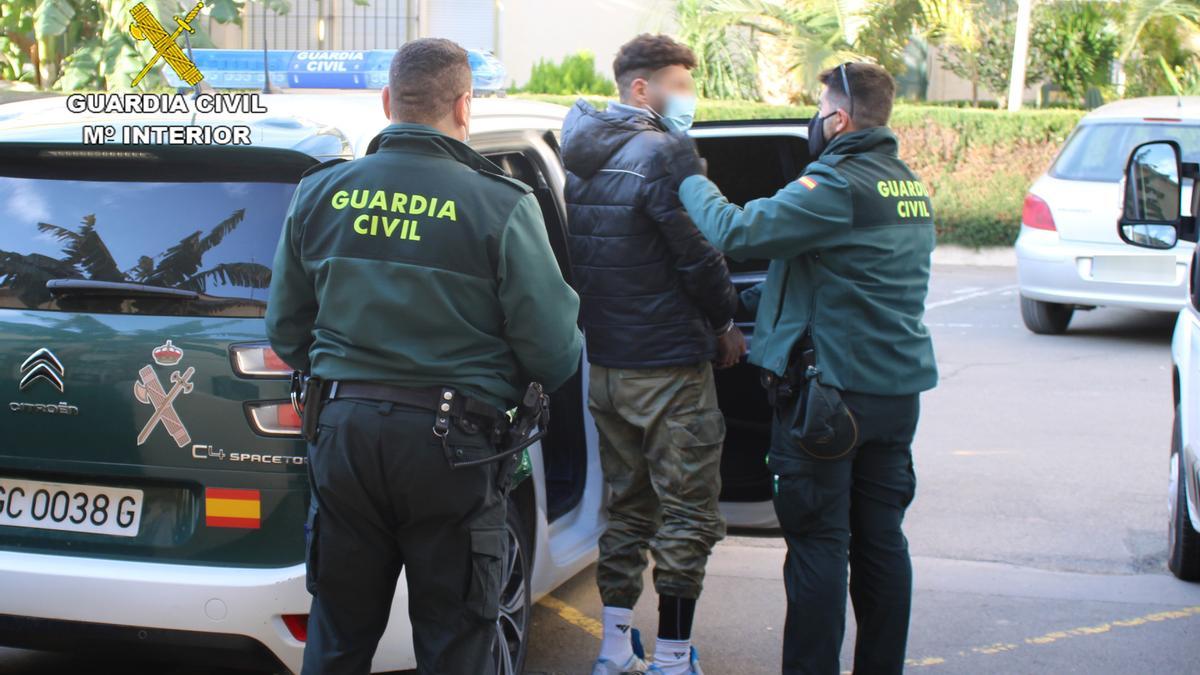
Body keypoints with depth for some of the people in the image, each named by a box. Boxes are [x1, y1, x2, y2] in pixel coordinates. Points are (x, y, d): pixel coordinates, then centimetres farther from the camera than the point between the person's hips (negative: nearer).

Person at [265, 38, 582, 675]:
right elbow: (555, 356, -11)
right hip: (451, 442, -3)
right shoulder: (501, 205, -11)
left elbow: (285, 334, 10)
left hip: (344, 430, 4)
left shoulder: (319, 193, 2)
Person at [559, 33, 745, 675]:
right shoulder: (660, 157, -17)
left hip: (605, 363, 8)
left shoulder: (582, 160, 10)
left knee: (626, 504, 17)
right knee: (687, 513, 1)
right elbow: (699, 256, -15)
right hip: (669, 367, -8)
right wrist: (725, 323, 1)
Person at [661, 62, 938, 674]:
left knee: (818, 543, -1)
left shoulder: (838, 186, -17)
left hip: (830, 389, -8)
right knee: (880, 538, 14)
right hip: (898, 391, 8)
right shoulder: (909, 187, 12)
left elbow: (736, 232, -23)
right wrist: (774, 295, 23)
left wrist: (690, 177, -7)